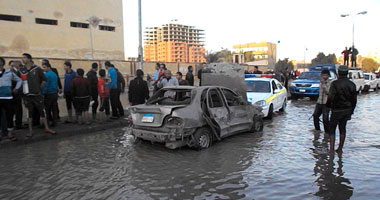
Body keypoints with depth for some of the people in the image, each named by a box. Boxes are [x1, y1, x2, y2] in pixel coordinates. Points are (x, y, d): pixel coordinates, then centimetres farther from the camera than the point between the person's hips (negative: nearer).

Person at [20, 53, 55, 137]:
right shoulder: (22, 70, 3)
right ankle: (30, 131, 13)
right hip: (27, 95, 1)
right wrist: (23, 89, 3)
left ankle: (47, 128, 13)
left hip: (37, 95, -1)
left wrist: (39, 88, 4)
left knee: (41, 111, 4)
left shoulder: (37, 69, -2)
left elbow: (44, 80, 5)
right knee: (29, 113, 6)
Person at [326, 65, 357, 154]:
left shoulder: (335, 83, -16)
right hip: (347, 110, 5)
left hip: (337, 110, -5)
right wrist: (351, 111, 15)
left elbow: (331, 98, -18)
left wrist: (328, 105, 2)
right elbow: (354, 100, 4)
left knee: (332, 129, 3)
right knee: (342, 128, 15)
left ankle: (331, 149, -5)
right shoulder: (352, 84, 0)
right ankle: (340, 149, 22)